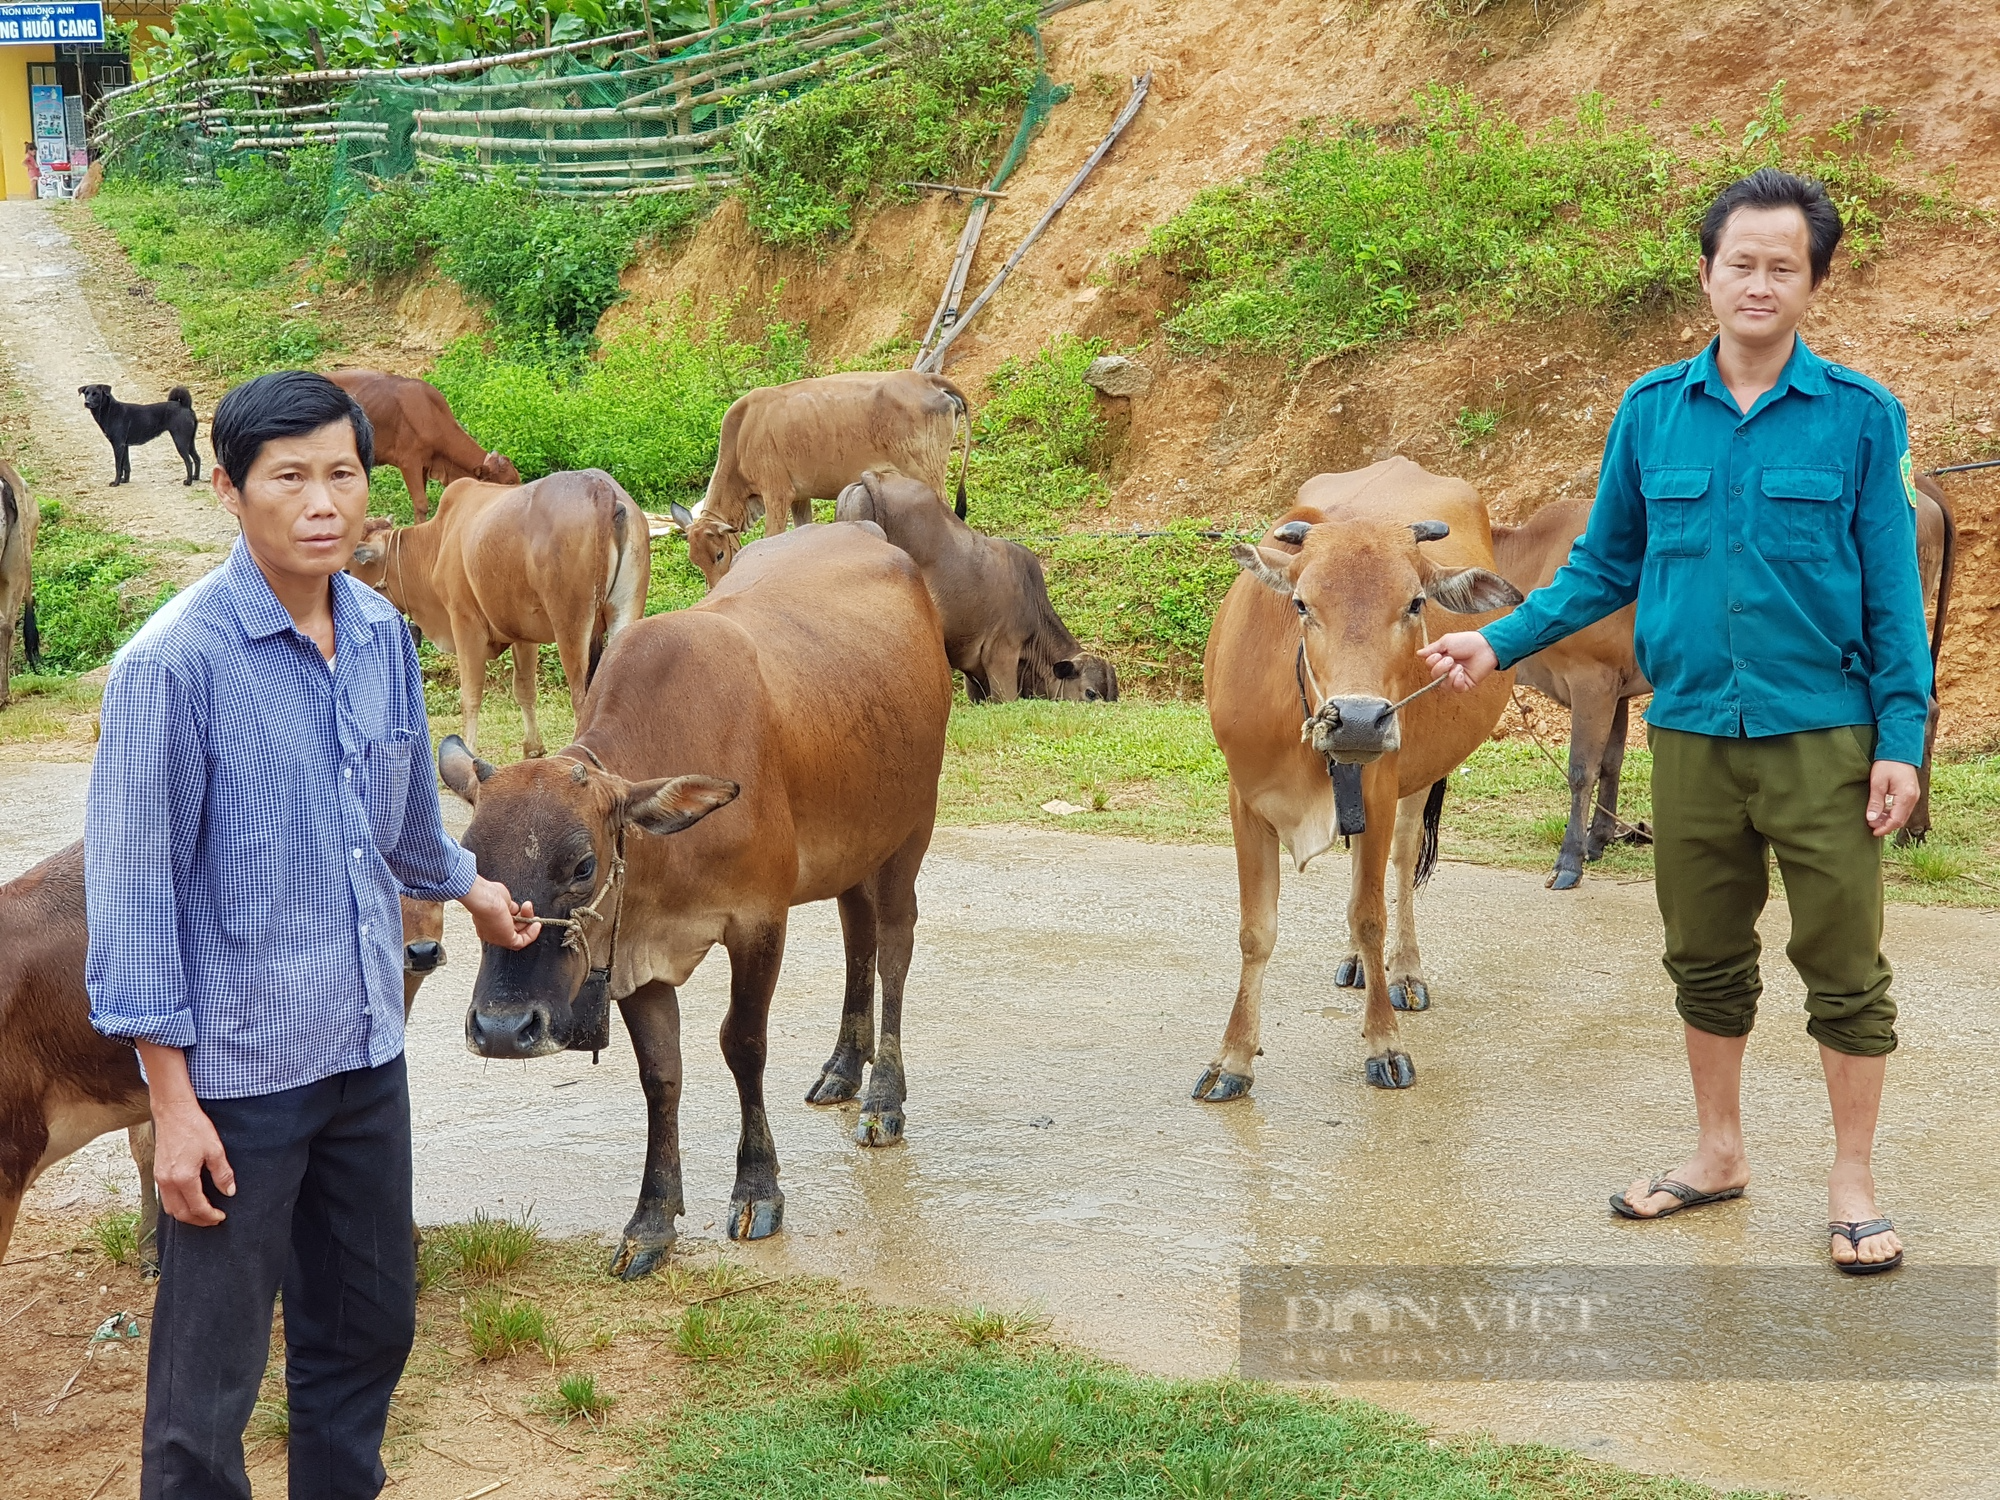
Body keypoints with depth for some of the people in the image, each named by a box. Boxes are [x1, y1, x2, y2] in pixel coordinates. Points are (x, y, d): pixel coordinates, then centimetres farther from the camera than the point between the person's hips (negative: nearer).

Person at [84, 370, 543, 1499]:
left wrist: (469, 886, 40)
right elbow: (134, 890, -14)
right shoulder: (174, 662, -17)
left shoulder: (385, 637, 3)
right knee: (211, 1375, 4)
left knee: (370, 1328, 19)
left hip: (369, 1051, 6)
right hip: (238, 1072, -6)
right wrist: (173, 1105, -15)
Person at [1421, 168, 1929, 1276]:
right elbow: (1605, 564, 13)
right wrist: (1500, 643, 4)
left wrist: (1901, 738, -6)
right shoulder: (1652, 413, 4)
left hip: (1822, 736, -3)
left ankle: (1851, 1185, 17)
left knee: (1843, 963, 3)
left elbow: (1892, 592, -2)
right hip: (1690, 735, 3)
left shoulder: (1859, 415, -3)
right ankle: (1719, 1154, 31)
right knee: (1705, 957, 14)